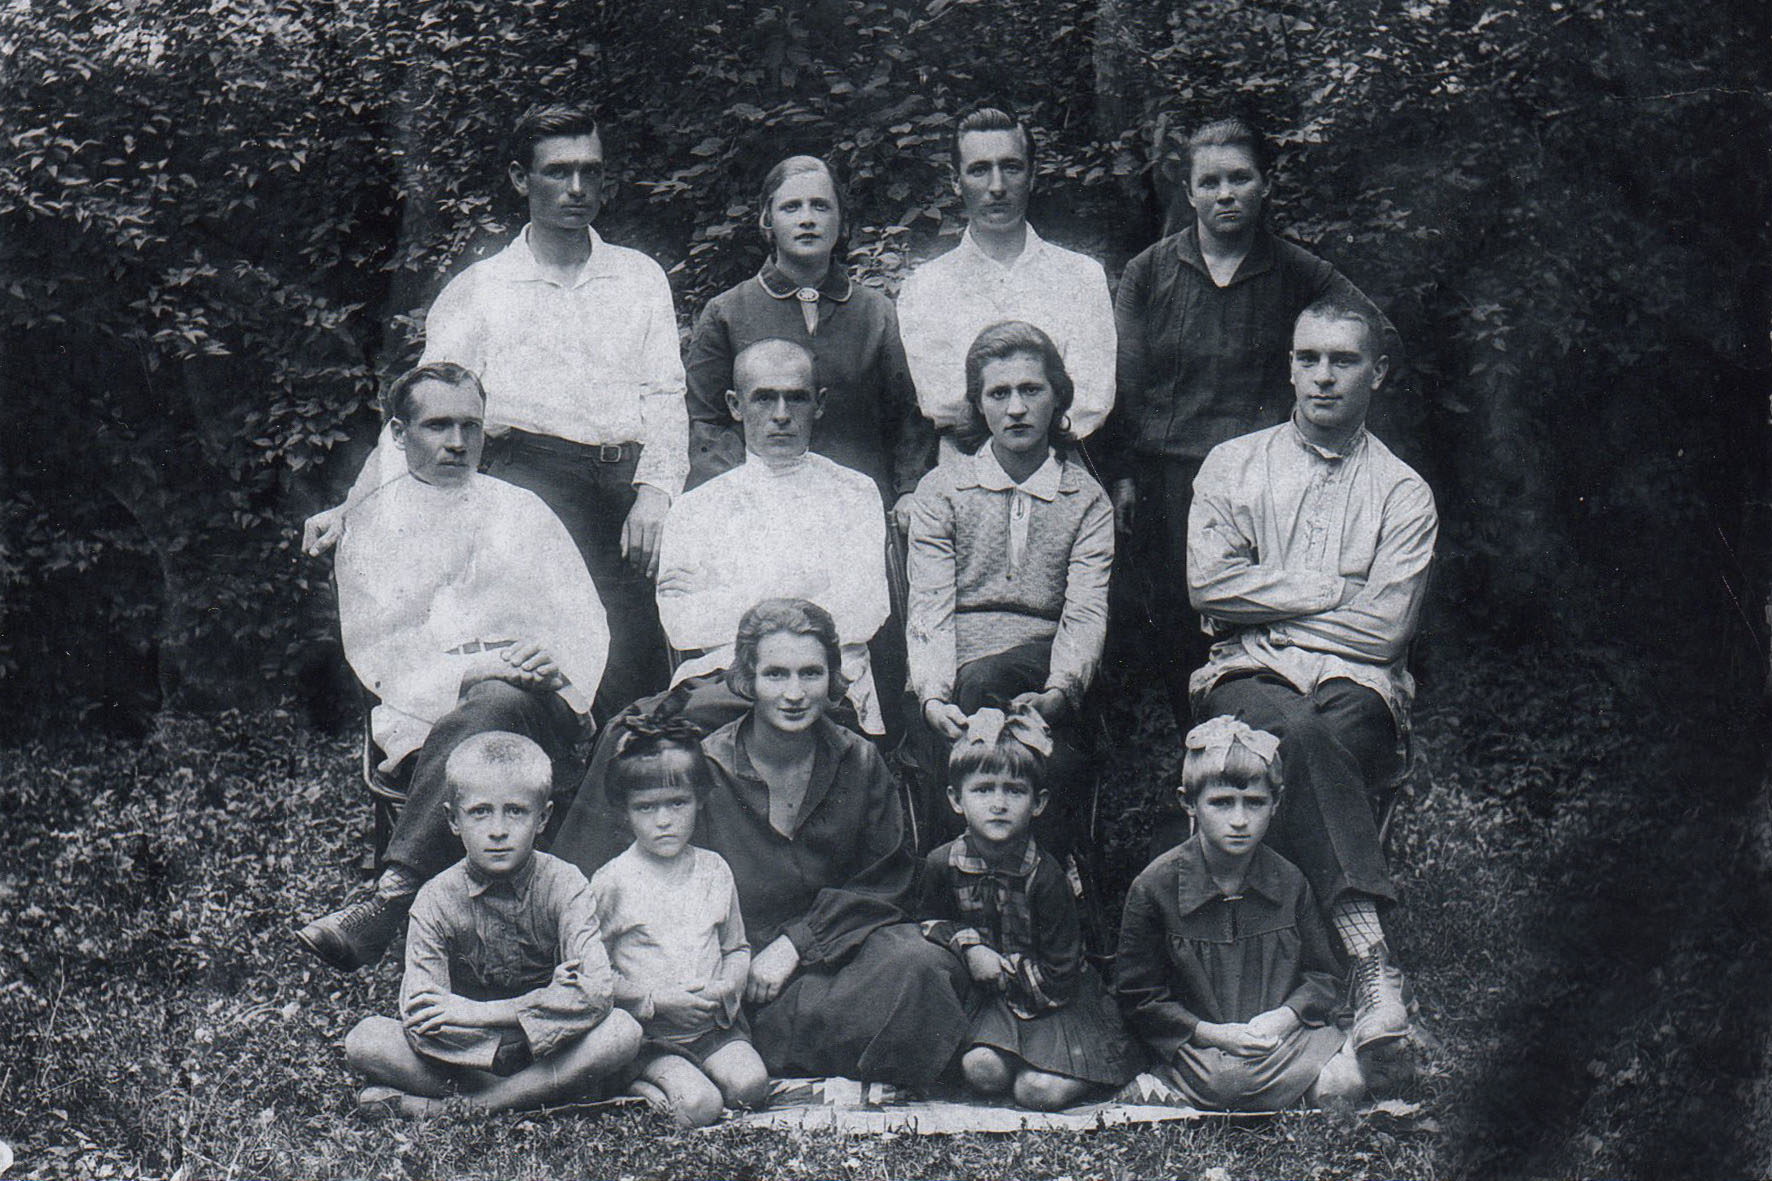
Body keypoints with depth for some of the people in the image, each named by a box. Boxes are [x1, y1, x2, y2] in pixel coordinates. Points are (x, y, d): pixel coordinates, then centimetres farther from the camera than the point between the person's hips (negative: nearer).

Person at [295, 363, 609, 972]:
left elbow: (585, 621, 15)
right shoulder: (372, 524, 17)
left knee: (496, 707, -37)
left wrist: (556, 661, -10)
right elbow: (370, 647, 4)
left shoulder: (520, 510, 22)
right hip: (422, 711, -1)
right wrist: (466, 673, -12)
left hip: (532, 702, 1)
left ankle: (387, 900, -47)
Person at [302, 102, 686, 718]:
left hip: (626, 484, 2)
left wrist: (654, 493, -4)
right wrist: (354, 506, -5)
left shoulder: (640, 279, 19)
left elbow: (664, 397, 13)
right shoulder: (477, 291, 13)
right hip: (526, 478, -2)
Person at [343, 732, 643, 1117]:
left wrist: (477, 1012, -27)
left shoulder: (564, 886, -10)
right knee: (364, 1041, -23)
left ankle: (436, 1108, -25)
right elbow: (420, 1027, -20)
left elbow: (595, 993, -24)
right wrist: (547, 1003, -26)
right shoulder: (438, 900, -10)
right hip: (463, 1055, 0)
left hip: (549, 1052, 1)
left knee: (623, 1031, -29)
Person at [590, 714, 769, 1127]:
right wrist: (657, 1000, -14)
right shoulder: (612, 883, -6)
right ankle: (634, 1088, 0)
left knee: (751, 1085, -21)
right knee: (701, 1107, -25)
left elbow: (738, 948, 15)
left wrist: (724, 990, -6)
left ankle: (648, 1086, 0)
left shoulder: (714, 871, 7)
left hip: (714, 1023, 5)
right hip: (649, 1031, -5)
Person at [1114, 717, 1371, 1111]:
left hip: (1285, 1028, 3)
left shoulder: (1289, 882, 2)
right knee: (1230, 1082, -37)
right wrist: (1209, 1032, -17)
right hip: (1198, 1044, -3)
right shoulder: (1154, 887, -9)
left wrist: (1286, 1015, -13)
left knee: (1345, 1088, -24)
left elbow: (1323, 977, 9)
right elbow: (1139, 997, -5)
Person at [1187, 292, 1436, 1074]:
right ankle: (1373, 964, -49)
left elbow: (1385, 627, -2)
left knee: (1326, 736, -36)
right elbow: (1209, 584, 1)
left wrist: (1268, 601, 1)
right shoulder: (1233, 465, 17)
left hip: (1354, 685, 0)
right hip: (1248, 677, 0)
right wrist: (1329, 591, -1)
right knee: (1296, 729, -36)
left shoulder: (1402, 493, 12)